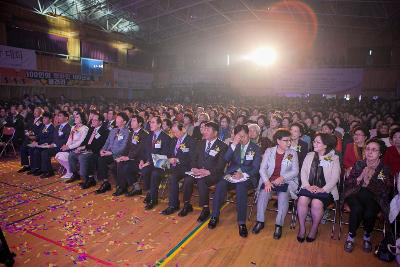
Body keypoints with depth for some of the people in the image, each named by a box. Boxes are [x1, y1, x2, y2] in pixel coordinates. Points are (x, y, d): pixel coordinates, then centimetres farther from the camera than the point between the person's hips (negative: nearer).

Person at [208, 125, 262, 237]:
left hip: (247, 177, -2)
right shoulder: (234, 146, 12)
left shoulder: (255, 148, 5)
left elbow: (256, 168, -2)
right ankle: (215, 216, -14)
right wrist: (234, 144, -15)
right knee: (220, 185, -27)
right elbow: (226, 159, -4)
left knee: (241, 187, -35)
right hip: (232, 174, 2)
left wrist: (243, 174, -19)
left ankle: (242, 223, -29)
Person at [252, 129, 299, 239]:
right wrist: (267, 182, -16)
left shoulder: (293, 153, 7)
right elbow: (262, 168, 1)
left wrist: (282, 178, -16)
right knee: (263, 193, -27)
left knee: (283, 196, -30)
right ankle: (260, 221, -11)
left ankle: (279, 225, -15)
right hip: (269, 180, 1)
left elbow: (295, 171, 1)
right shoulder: (269, 151, 7)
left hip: (286, 182, 0)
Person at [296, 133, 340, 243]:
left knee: (316, 203, -30)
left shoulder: (334, 158, 5)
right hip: (308, 187, 2)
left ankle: (314, 229, -4)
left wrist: (323, 189, -16)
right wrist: (308, 186, -9)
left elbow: (335, 177, -4)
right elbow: (303, 172, 7)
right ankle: (302, 228, -9)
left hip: (325, 190, -2)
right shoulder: (309, 156, 15)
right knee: (302, 200, -28)